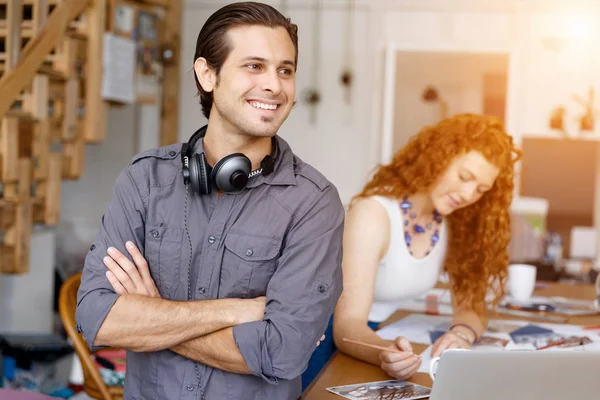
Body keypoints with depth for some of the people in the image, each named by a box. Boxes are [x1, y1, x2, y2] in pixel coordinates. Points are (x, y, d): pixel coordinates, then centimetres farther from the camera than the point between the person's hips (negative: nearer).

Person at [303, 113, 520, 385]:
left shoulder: (457, 221, -4)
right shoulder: (374, 213, -21)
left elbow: (471, 305, -2)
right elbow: (348, 324, -26)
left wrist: (462, 334, -25)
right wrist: (385, 354, -47)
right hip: (326, 338, -5)